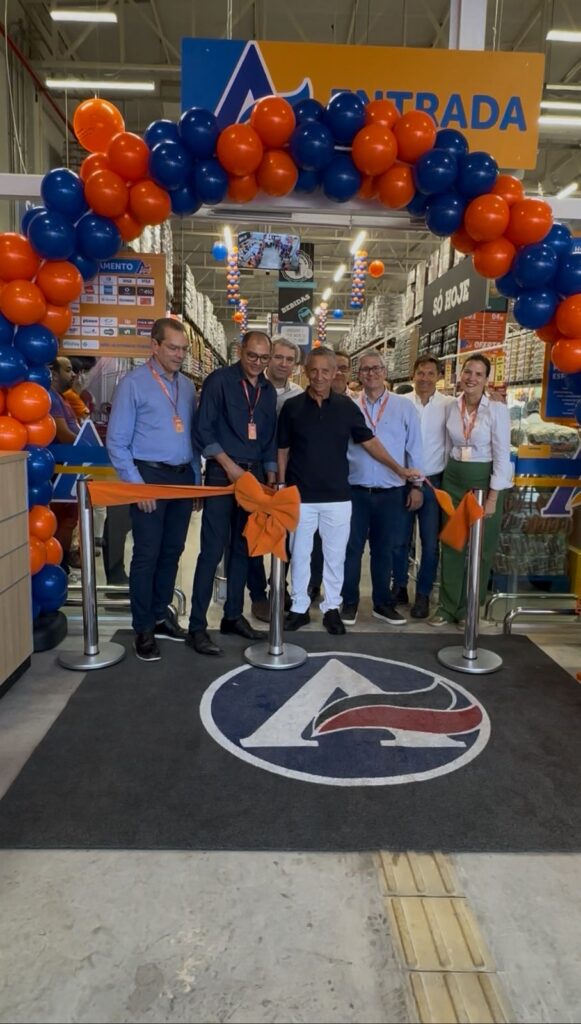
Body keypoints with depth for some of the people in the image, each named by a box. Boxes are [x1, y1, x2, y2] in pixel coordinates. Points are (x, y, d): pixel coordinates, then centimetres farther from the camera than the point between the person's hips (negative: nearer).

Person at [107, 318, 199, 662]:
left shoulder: (188, 385, 9)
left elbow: (194, 435, 12)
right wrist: (137, 484, -13)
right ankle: (144, 629, 13)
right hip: (150, 476, -5)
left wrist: (196, 478, 7)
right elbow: (117, 442, -8)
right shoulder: (134, 384, -6)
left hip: (183, 477, 5)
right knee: (147, 554, 0)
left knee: (172, 552, 13)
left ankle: (161, 616, 28)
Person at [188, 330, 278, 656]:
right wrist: (229, 465, -15)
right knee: (213, 550, -7)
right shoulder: (219, 380, -5)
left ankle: (233, 616, 22)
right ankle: (198, 626, -1)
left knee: (244, 549, 10)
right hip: (223, 473, -6)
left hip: (255, 474, 6)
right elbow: (203, 429, -10)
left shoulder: (269, 391, 13)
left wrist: (271, 478, 8)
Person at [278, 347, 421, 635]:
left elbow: (369, 441, 6)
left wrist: (399, 468, 0)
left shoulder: (346, 406, 2)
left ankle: (331, 607, 23)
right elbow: (283, 450, 4)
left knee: (335, 555, 9)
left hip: (337, 496, 1)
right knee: (299, 554, 8)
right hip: (300, 495, -1)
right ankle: (299, 607, 22)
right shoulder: (292, 407, 0)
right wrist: (281, 487, -1)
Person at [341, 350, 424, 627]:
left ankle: (382, 603, 25)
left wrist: (416, 485, 1)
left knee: (383, 550, 12)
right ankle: (349, 602, 19)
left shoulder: (404, 407, 4)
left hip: (391, 493, 1)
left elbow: (414, 448, 5)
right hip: (355, 491, -1)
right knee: (352, 549, 6)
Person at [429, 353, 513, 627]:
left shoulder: (497, 410, -9)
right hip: (453, 479, 4)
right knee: (451, 544, 8)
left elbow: (502, 456, -10)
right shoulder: (451, 407, 3)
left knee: (480, 547, 6)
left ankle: (469, 609, 20)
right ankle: (448, 606, 18)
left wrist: (492, 497, -13)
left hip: (484, 480, -3)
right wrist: (446, 478, 11)